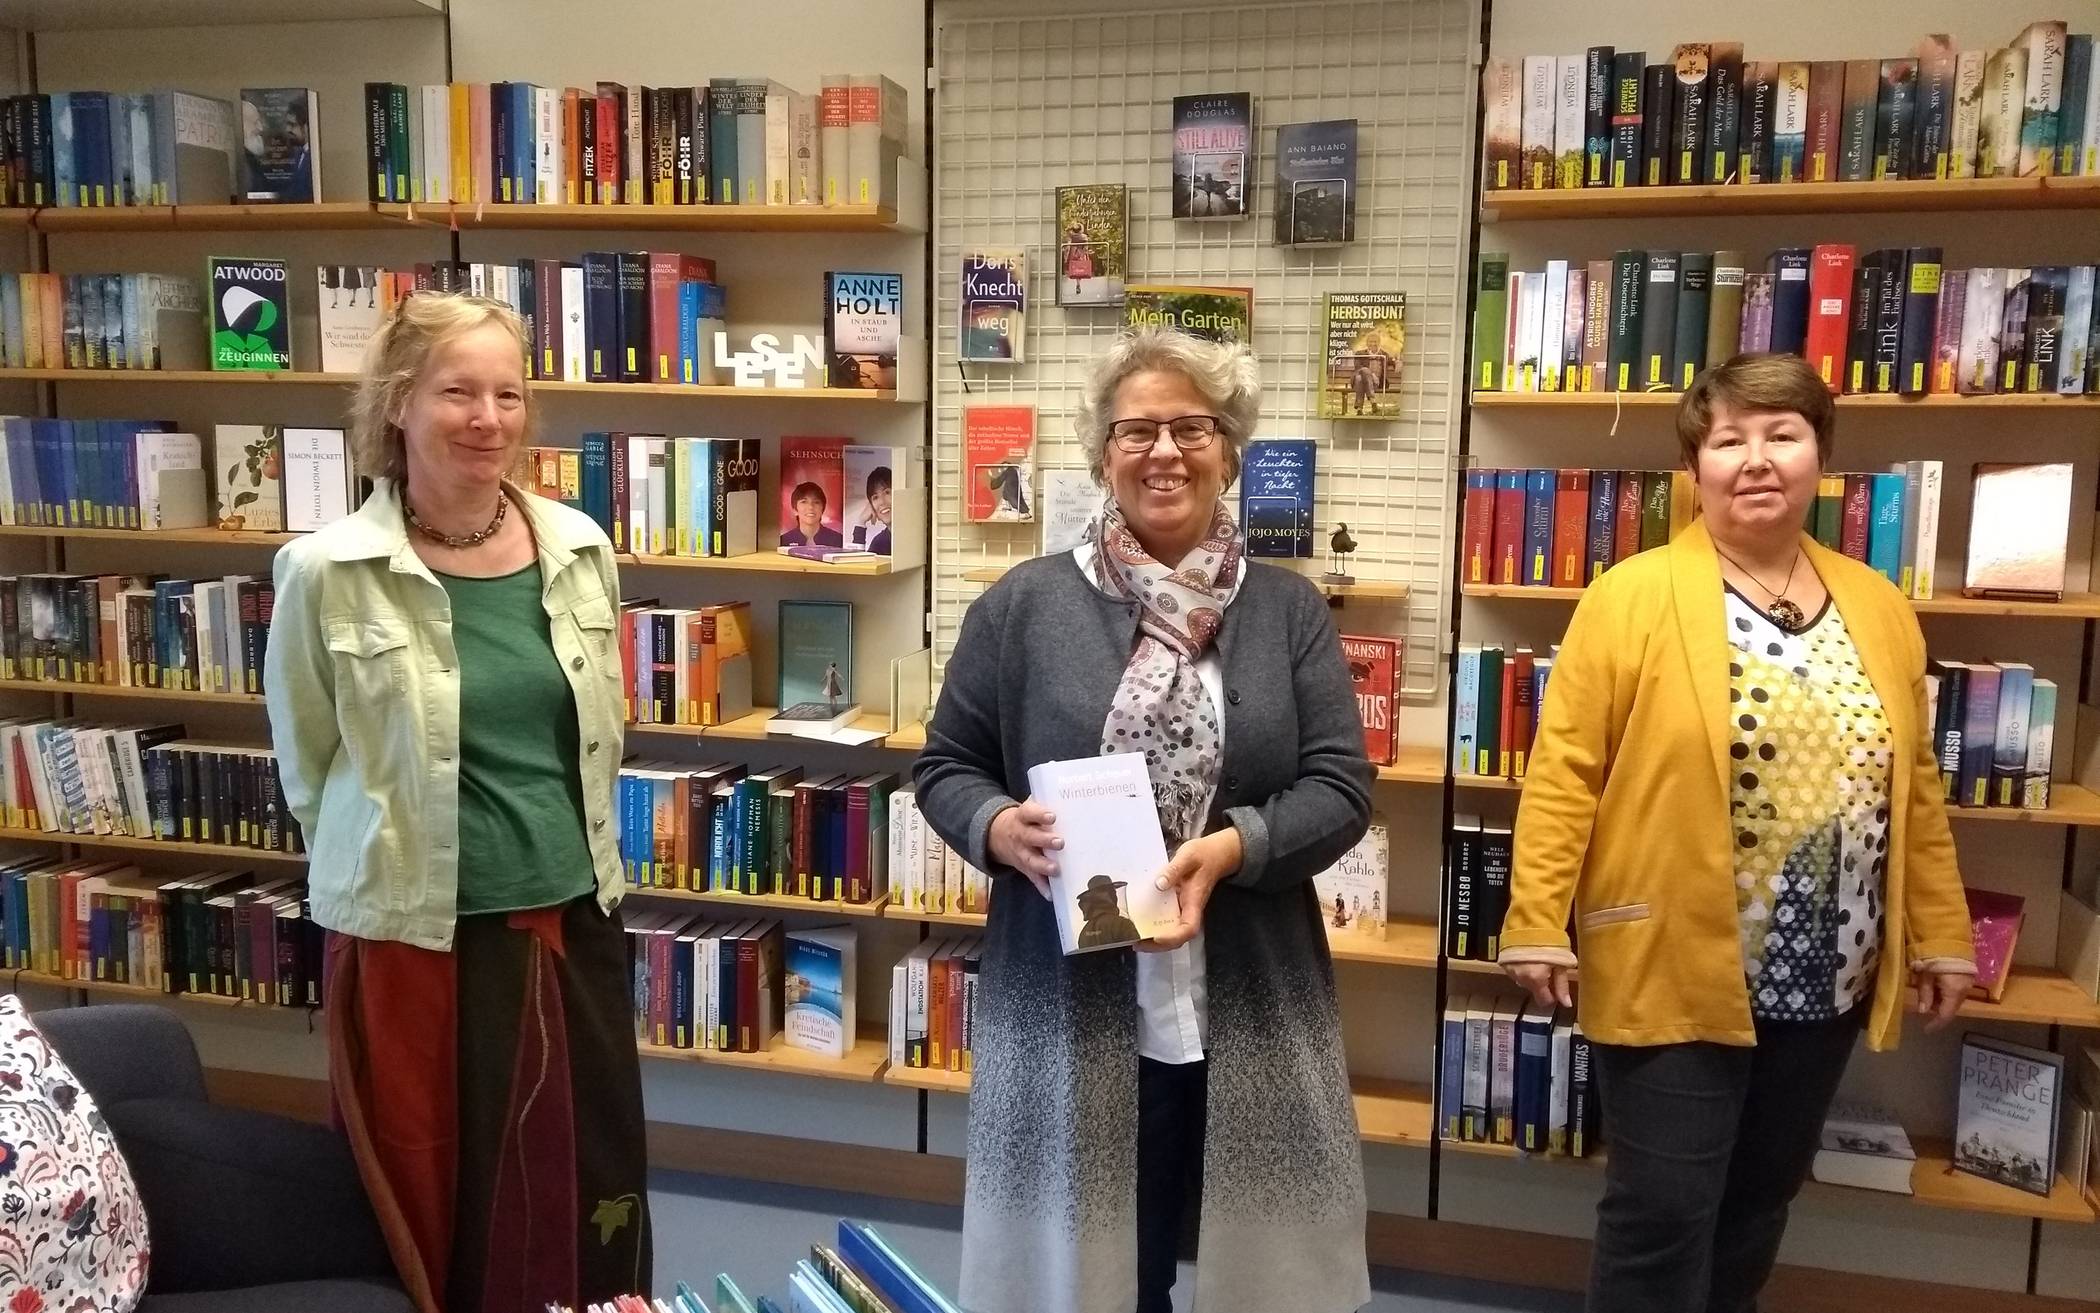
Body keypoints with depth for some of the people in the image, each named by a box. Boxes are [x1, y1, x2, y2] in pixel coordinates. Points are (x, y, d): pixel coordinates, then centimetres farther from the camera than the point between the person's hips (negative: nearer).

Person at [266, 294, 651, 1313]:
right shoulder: (327, 572, -11)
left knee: (593, 1182, 16)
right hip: (412, 932, -3)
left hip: (574, 915, 4)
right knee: (434, 1196, 12)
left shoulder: (579, 549, 0)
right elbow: (309, 767, 1)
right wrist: (394, 858, 8)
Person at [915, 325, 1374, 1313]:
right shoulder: (1025, 603, 1)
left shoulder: (1288, 610, 4)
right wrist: (1000, 828, -16)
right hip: (1070, 1011, -1)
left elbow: (1341, 787, -1)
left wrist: (1234, 848, -18)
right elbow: (945, 767, 5)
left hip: (1248, 1014, 1)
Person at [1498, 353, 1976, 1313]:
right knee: (1663, 1215, 2)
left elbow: (1915, 785, 12)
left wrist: (1942, 936, 12)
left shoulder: (1880, 609, 6)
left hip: (1826, 981, 5)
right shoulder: (1633, 597, -9)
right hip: (1674, 973, -5)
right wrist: (1536, 925, -15)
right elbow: (1563, 771, -11)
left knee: (1757, 1205, 19)